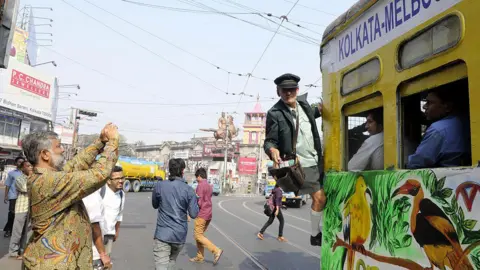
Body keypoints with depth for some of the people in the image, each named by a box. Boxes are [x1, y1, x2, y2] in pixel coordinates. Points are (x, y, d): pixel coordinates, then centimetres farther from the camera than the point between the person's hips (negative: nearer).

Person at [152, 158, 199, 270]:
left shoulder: (159, 186, -4)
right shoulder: (188, 190, -7)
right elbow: (194, 214, -5)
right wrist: (194, 199, 11)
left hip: (163, 234, -2)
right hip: (180, 235, 2)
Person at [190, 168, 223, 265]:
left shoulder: (200, 185, -13)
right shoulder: (209, 186, 15)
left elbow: (199, 203, -18)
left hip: (202, 214, -9)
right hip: (208, 214, 9)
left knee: (198, 235, -4)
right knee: (199, 235, 15)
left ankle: (216, 251, -11)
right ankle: (200, 257, 17)